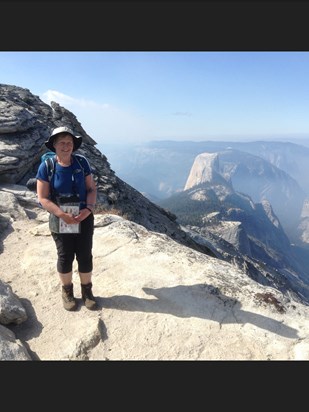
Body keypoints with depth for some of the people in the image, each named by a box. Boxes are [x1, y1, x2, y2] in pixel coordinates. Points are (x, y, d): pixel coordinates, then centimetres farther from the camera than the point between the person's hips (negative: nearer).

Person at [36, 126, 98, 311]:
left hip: (84, 219, 2)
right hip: (60, 221, -1)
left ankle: (87, 291, 30)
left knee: (85, 256, 10)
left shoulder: (82, 162, -5)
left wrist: (88, 209, -18)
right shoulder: (46, 167, -11)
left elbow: (92, 188, -1)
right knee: (65, 258, 12)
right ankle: (67, 292, 34)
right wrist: (62, 214, -21)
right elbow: (43, 198, -10)